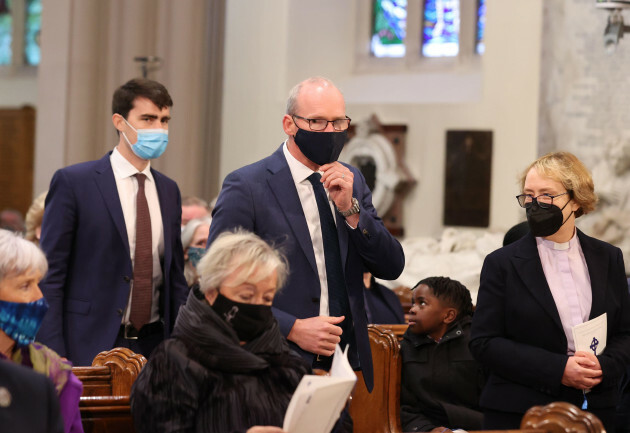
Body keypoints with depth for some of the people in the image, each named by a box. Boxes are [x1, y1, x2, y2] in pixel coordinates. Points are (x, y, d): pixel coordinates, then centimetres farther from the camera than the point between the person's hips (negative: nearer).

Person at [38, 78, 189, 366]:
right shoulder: (72, 182, -4)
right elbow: (49, 275, -6)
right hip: (90, 347, -5)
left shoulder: (169, 191, 13)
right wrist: (54, 356, -13)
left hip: (154, 345, 5)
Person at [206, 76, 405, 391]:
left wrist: (350, 209, -6)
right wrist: (292, 328, -16)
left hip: (346, 365, 5)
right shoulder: (246, 186, -6)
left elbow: (391, 268, 8)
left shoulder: (353, 181, 13)